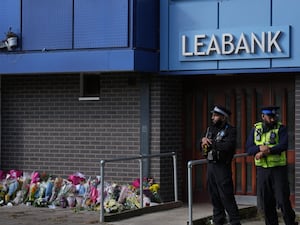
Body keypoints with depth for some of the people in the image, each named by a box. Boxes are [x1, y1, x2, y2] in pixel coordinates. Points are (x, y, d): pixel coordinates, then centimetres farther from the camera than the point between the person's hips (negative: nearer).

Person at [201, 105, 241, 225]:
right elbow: (202, 146, 19)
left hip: (222, 166, -7)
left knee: (226, 196, -8)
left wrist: (211, 142, -15)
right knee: (214, 195, 10)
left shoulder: (230, 130, -7)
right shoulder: (210, 129, 15)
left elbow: (228, 146, -23)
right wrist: (203, 141, -5)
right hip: (210, 165, 7)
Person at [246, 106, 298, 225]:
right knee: (266, 202, 7)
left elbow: (283, 145, -19)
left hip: (278, 169, -3)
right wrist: (260, 148, -21)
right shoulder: (256, 129, 7)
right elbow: (249, 148, -1)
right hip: (262, 170, 3)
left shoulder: (281, 128, -3)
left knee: (283, 200, -5)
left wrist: (265, 152, -23)